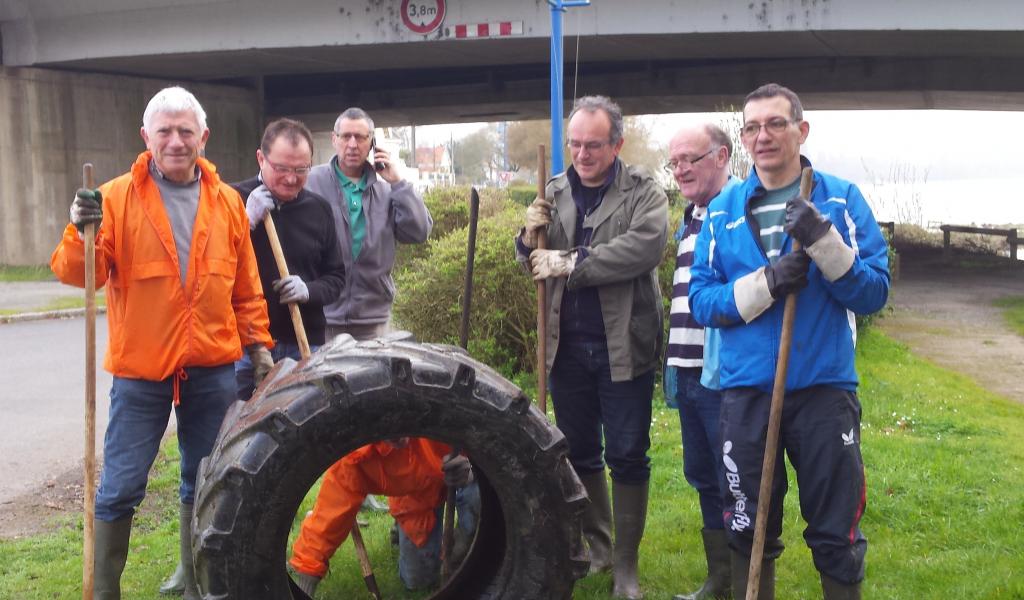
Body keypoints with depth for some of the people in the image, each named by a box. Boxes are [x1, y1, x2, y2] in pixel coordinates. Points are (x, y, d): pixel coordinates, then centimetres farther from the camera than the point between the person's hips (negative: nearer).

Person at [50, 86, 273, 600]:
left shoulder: (227, 201, 6)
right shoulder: (116, 197, -4)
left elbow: (246, 287, 12)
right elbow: (79, 275, -10)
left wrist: (259, 343, 11)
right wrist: (81, 233, -28)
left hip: (212, 369, 3)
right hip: (140, 370, -3)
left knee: (205, 483, 14)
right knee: (120, 487, 2)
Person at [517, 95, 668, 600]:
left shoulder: (644, 192, -5)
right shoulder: (555, 191, 7)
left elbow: (645, 246, -23)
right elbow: (533, 264, 10)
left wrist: (570, 263, -24)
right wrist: (530, 237, -13)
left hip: (623, 346, -4)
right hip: (567, 345, 4)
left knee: (627, 457, 5)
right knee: (579, 452, 15)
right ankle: (595, 546, 32)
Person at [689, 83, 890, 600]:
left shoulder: (841, 199, 0)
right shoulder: (722, 211, 6)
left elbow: (874, 292, -6)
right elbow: (701, 302, 0)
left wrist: (825, 242, -21)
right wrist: (765, 283, -16)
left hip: (825, 388, -1)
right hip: (746, 390, 2)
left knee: (836, 536, 8)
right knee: (748, 531, 13)